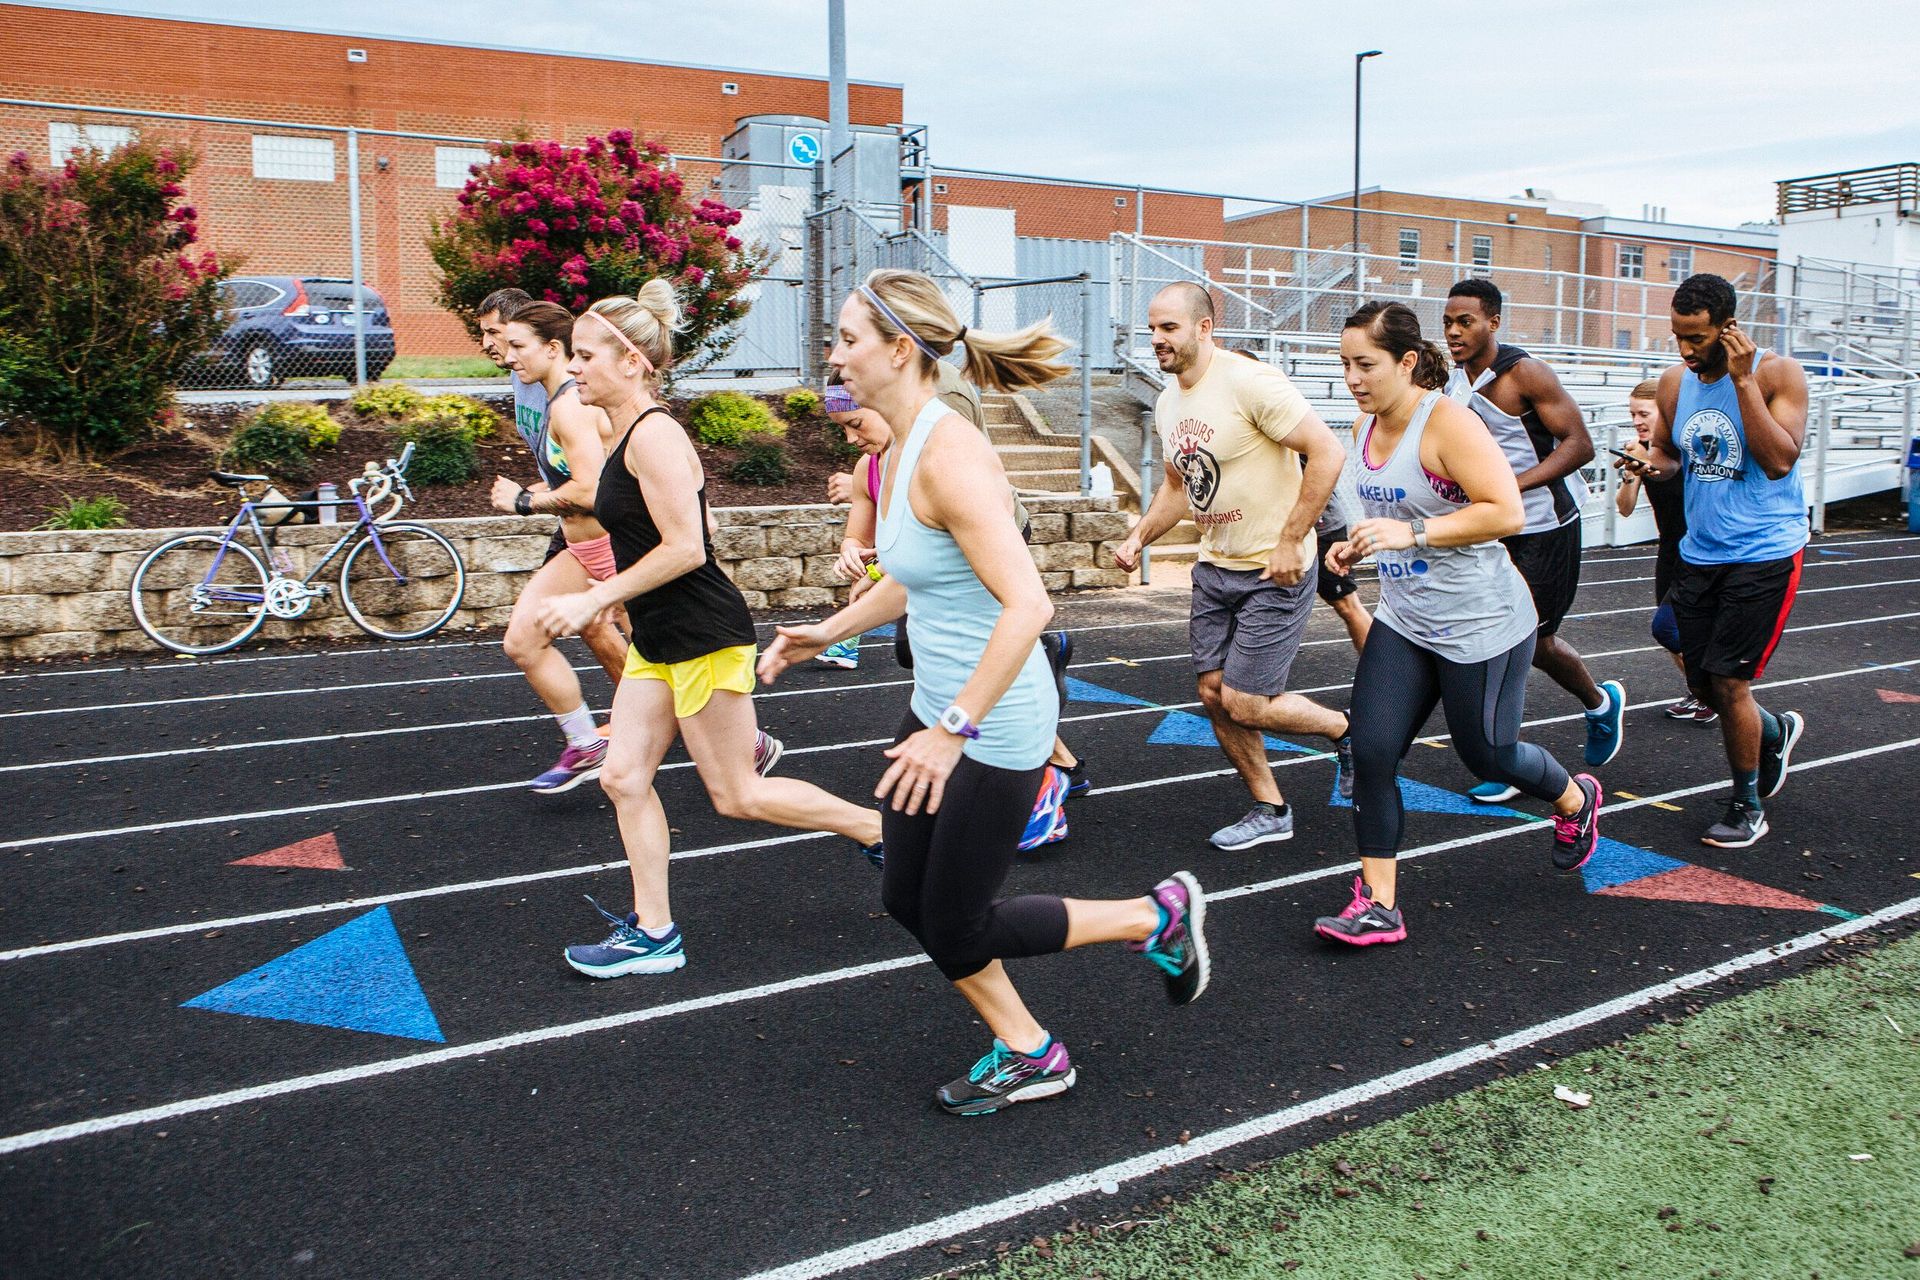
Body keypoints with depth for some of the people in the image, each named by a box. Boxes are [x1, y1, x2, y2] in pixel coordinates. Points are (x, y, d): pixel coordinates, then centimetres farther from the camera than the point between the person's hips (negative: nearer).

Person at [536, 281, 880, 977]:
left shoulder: (654, 434, -18)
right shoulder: (629, 435, 12)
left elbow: (685, 548, -24)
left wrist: (593, 600, -20)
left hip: (703, 636, -10)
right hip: (660, 640, 10)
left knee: (737, 795, 1)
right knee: (623, 776, 7)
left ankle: (883, 831, 17)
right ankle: (653, 933, 16)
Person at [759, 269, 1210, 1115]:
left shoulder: (950, 458, -24)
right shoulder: (901, 451, 6)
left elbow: (1028, 604, -33)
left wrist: (954, 730, -32)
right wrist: (827, 633, 17)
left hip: (994, 728, -10)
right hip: (937, 710, 10)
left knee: (957, 927, 4)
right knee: (908, 900, 15)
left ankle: (1157, 919, 21)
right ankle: (1027, 1055, 34)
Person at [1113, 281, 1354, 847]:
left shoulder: (1249, 382, -20)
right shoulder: (1168, 403, 7)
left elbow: (1327, 452, -22)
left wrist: (1289, 543, -22)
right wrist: (1139, 536, 5)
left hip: (1274, 572, -8)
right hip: (1215, 567, 8)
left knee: (1244, 705, -7)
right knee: (1214, 695, 9)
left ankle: (1347, 729, 22)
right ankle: (1270, 811, 27)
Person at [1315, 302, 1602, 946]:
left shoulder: (1448, 423, -19)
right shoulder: (1365, 427, 5)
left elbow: (1507, 512, -25)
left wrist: (1413, 533, -31)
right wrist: (1357, 546, 3)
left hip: (1480, 624, -7)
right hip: (1404, 621, 7)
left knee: (1487, 754, 10)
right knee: (1371, 750, -5)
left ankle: (1577, 800, 45)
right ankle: (1378, 904, 4)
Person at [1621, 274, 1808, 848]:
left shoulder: (1778, 374, -11)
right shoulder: (1674, 382, 4)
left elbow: (1779, 461, -23)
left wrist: (1743, 381, -24)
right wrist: (1652, 463, -7)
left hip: (1765, 553, -6)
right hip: (1699, 553, 6)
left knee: (1728, 680, -9)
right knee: (1703, 685, 9)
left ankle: (1748, 807, 11)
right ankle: (1775, 732, 43)